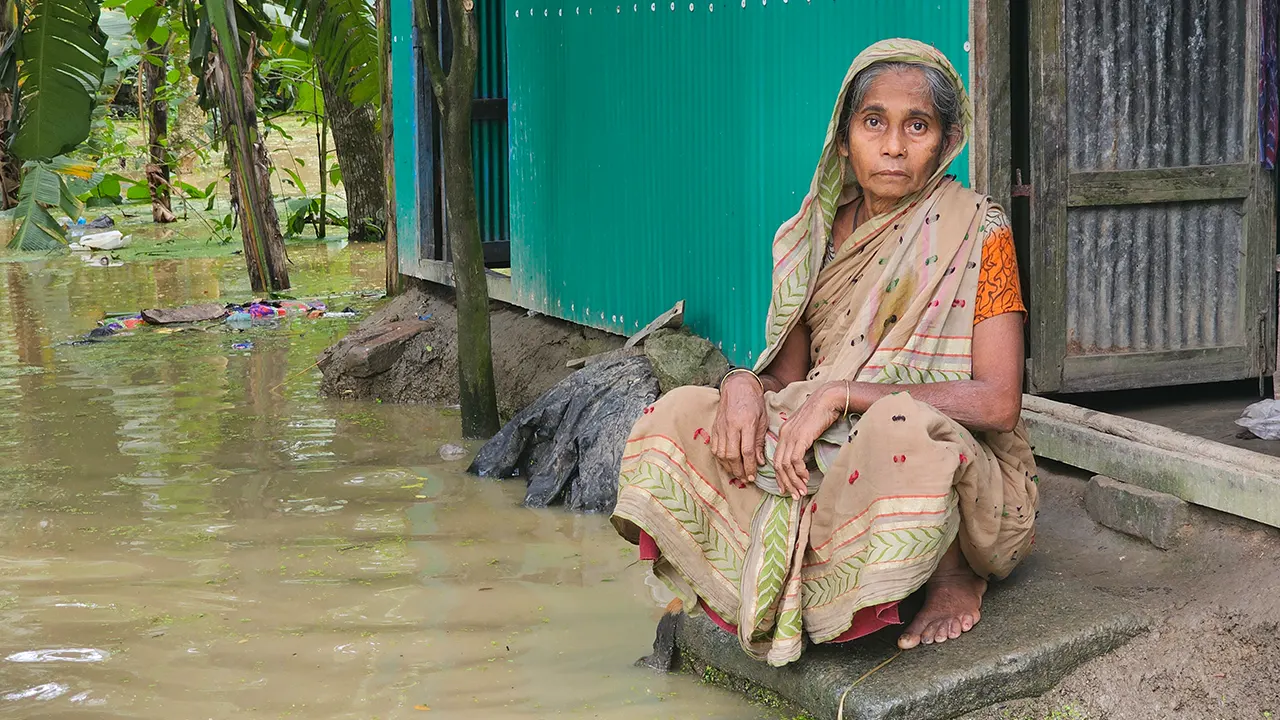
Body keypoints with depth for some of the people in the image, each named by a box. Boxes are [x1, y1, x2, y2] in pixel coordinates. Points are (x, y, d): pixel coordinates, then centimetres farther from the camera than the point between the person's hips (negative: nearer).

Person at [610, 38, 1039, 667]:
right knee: (679, 418, -11)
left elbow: (998, 402, -19)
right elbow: (789, 374, 10)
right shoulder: (818, 234, 6)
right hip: (825, 462, 5)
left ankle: (957, 574, -8)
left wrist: (843, 394, -25)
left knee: (903, 428, -40)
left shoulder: (979, 235, -9)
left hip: (964, 472, -4)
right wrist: (746, 385, -15)